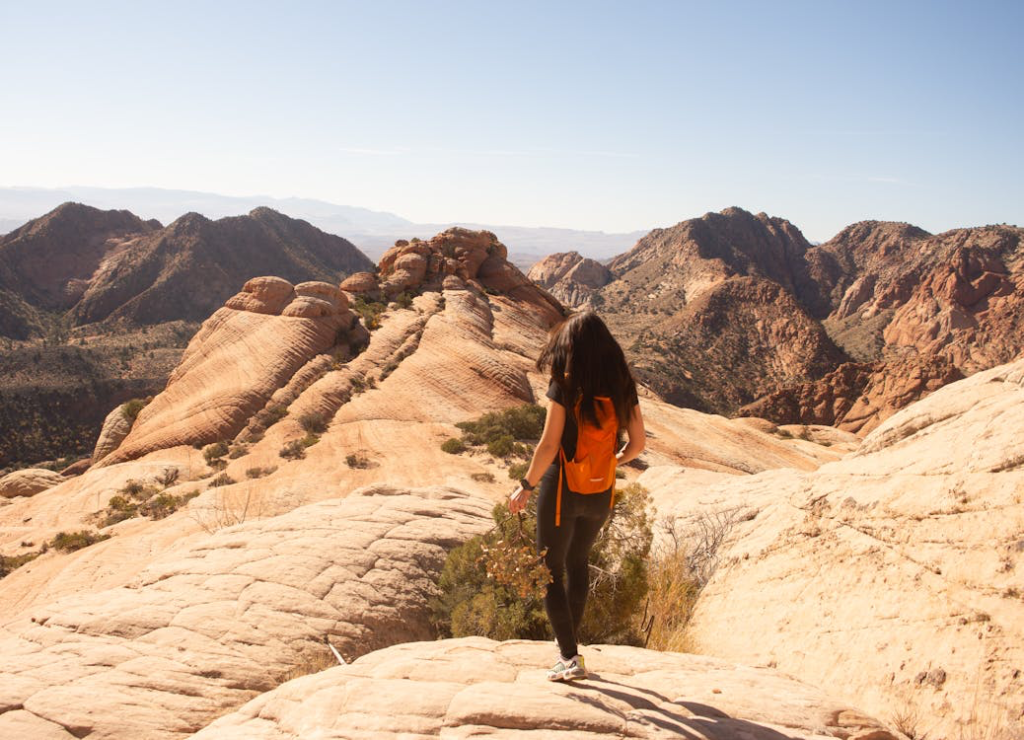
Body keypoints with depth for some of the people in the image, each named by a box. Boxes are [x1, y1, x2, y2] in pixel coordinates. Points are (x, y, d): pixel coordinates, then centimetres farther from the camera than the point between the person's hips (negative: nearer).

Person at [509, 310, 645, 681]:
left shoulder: (565, 385, -15)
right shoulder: (622, 387, -1)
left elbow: (549, 445, -18)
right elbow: (637, 444, 3)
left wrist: (525, 486, -7)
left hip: (563, 489, -5)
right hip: (601, 493, 5)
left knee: (550, 571, 9)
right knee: (578, 561, 26)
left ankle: (570, 657, 7)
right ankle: (569, 640, 38)